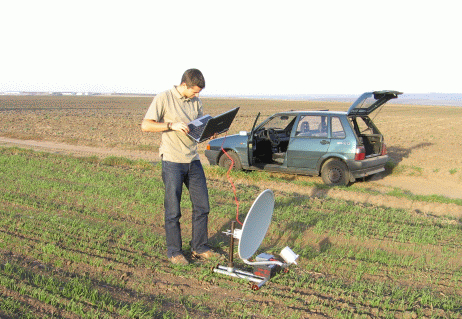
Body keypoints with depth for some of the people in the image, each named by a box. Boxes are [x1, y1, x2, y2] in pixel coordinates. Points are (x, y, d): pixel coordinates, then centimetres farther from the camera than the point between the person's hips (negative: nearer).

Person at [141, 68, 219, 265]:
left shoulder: (196, 101, 10)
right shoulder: (164, 98, -7)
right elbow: (145, 125, -12)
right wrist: (172, 125, -22)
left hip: (193, 160, 6)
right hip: (172, 162, -6)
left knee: (202, 206, 9)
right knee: (173, 210, 2)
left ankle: (199, 248, 23)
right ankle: (174, 252, 15)